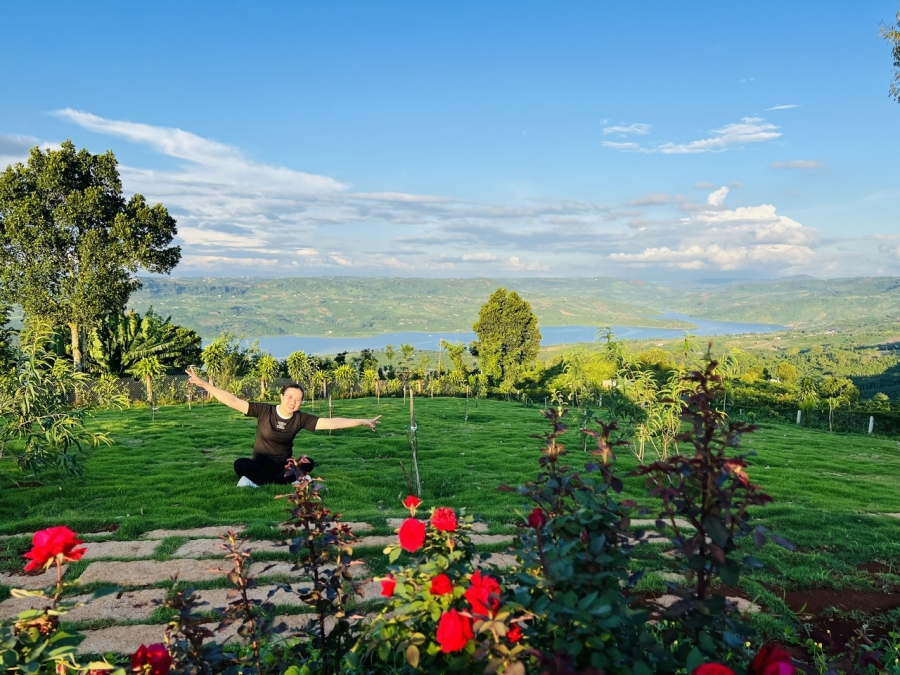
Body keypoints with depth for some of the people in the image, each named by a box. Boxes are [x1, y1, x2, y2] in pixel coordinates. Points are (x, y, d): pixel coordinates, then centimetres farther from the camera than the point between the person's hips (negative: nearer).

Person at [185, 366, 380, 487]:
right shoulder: (264, 411, -11)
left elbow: (330, 422, -10)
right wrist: (203, 383, -23)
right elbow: (234, 402, -15)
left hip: (284, 465, 2)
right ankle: (290, 481, -29)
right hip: (261, 464, -2)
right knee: (240, 464, -34)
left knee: (308, 463, -28)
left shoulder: (300, 419, -6)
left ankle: (257, 482, -27)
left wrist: (362, 422, -15)